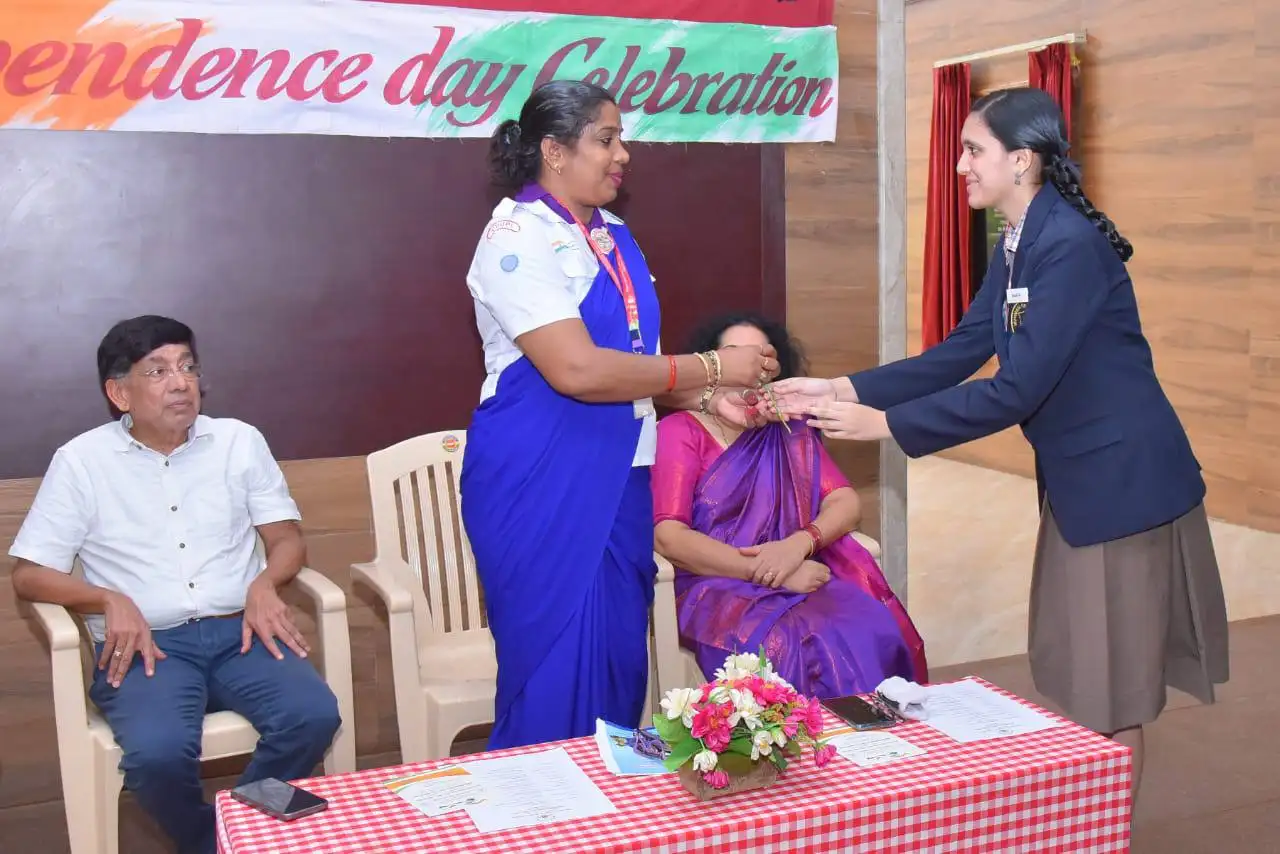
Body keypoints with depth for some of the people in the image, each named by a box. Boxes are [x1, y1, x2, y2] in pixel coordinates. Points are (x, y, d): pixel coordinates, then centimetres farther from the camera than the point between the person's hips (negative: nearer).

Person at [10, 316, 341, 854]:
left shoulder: (239, 441, 9)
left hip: (238, 631, 2)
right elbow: (28, 575, 2)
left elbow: (287, 537, 12)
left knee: (314, 716, -26)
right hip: (145, 644, -2)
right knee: (158, 753, -32)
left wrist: (264, 583, -11)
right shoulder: (81, 461, 3)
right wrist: (111, 600, -16)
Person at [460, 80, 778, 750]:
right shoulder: (517, 236, -13)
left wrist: (706, 399, 3)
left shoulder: (612, 236, 12)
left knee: (619, 665, 12)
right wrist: (708, 368, -16)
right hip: (540, 482, -7)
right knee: (556, 673, 0)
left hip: (617, 476, 8)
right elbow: (577, 370, -23)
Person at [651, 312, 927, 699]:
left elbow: (846, 504, 7)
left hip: (799, 578, 4)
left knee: (868, 631, -27)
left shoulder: (790, 431, 17)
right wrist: (770, 573, -18)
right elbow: (669, 538, -12)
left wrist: (798, 544, -16)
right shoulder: (678, 432, 1)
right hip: (715, 588, -4)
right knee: (785, 644, -35)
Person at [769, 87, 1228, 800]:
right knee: (1071, 674, 18)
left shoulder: (1071, 246, -23)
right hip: (1075, 480, 9)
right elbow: (958, 354, 5)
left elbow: (1016, 391, -26)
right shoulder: (1020, 245, 6)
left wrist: (882, 423, -22)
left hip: (1123, 481, -9)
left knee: (1111, 689, 4)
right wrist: (840, 389, -3)